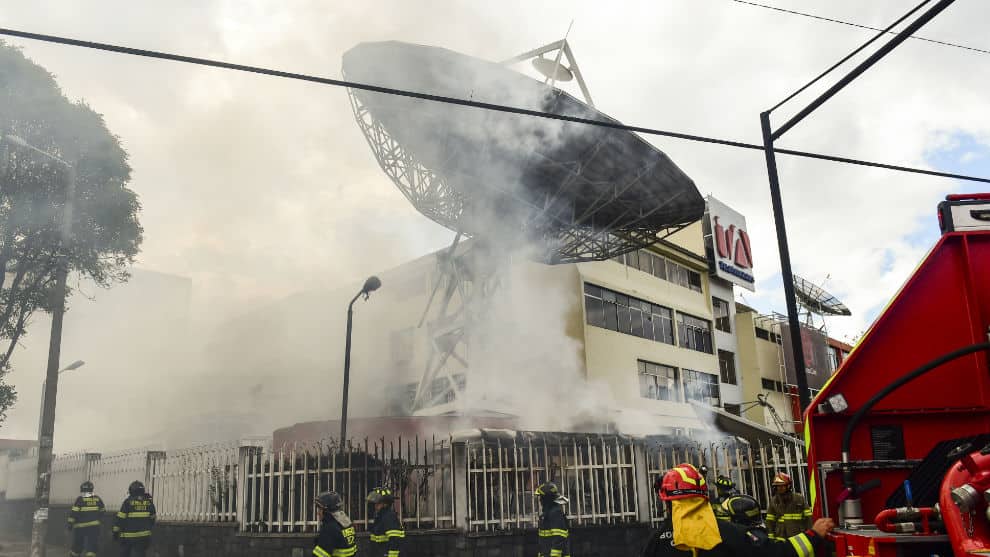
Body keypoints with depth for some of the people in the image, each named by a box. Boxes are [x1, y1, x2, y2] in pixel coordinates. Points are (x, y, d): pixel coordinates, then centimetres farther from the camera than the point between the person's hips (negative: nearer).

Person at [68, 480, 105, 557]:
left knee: (77, 546, 14)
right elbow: (102, 511, 11)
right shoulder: (97, 499, 3)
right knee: (92, 546, 1)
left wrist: (70, 523, -4)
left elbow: (74, 512, -12)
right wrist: (100, 521, 23)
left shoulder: (79, 499, -8)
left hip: (80, 526, -2)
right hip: (94, 526, 2)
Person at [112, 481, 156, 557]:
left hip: (128, 536, -2)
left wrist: (116, 531, -1)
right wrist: (148, 528, 25)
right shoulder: (149, 502, 2)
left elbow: (120, 518, -10)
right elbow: (152, 519, 11)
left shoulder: (128, 502, -9)